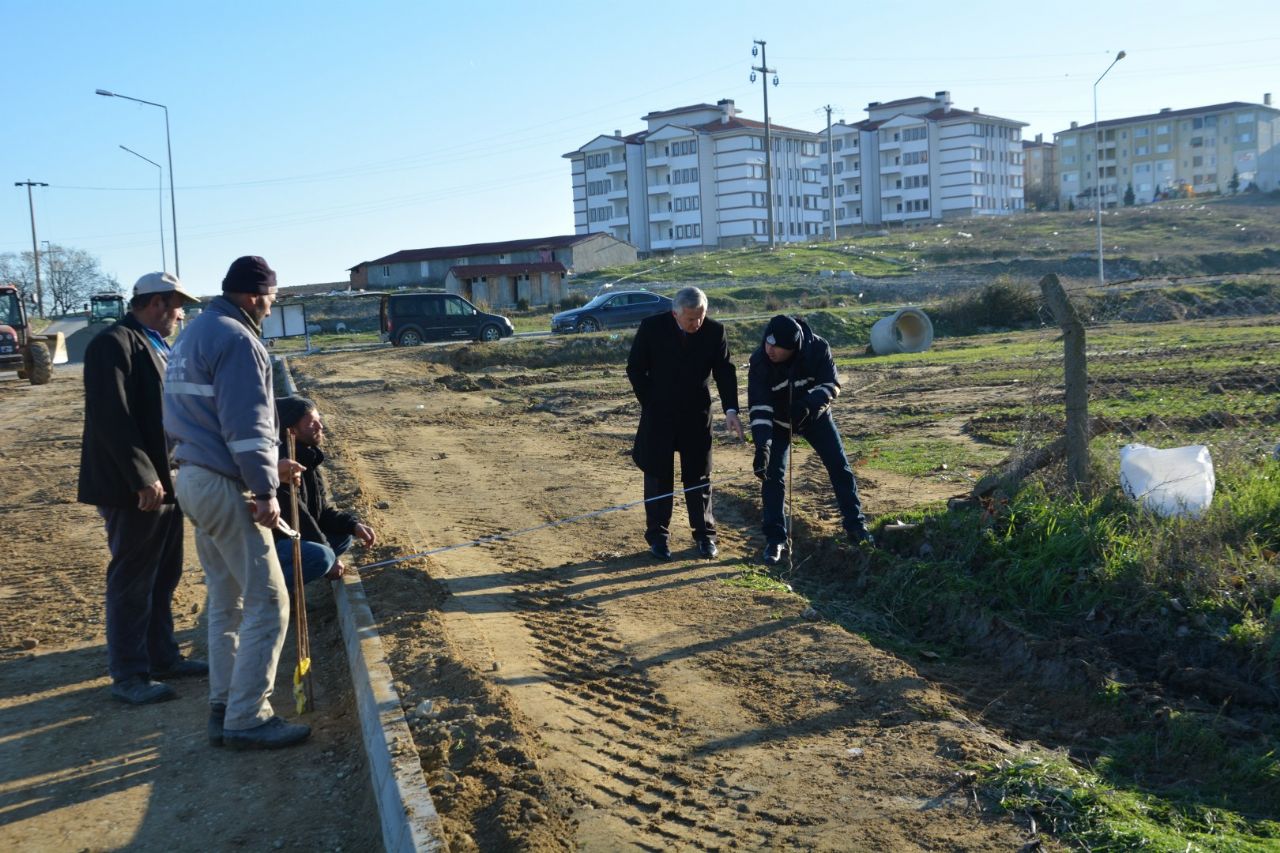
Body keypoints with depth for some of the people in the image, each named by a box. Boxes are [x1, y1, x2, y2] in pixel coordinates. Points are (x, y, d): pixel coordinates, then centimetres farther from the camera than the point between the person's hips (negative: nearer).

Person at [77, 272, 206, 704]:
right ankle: (128, 675, 11)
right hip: (134, 489, -9)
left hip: (165, 481, 10)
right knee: (132, 583, 0)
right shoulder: (114, 344, -14)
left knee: (162, 579, 18)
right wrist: (144, 477, -23)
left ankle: (162, 657, 30)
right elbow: (112, 418, -22)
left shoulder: (157, 346, 17)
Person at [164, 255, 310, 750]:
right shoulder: (237, 339, -15)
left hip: (194, 477, 10)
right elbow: (247, 425, -21)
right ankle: (246, 721, -1)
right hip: (225, 487, -10)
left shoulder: (194, 334, 17)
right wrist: (265, 490, -19)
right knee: (267, 603, -5)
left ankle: (224, 709, 22)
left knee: (226, 604, 16)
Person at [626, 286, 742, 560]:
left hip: (696, 414, 1)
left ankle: (705, 535, 17)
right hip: (658, 415, -1)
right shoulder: (652, 327, -12)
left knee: (698, 476, 7)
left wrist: (730, 409, -21)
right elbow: (635, 368, -4)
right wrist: (650, 404, -5)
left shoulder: (715, 332, -9)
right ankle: (658, 536, 14)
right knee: (658, 476, 4)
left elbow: (725, 371, -8)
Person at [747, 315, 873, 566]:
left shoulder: (818, 348, -29)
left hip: (815, 415, 1)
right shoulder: (760, 361, -29)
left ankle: (855, 525, 18)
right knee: (772, 475, -10)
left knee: (839, 466, 2)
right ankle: (775, 539, 0)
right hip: (778, 421, -1)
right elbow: (759, 406, -31)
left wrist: (810, 402, -46)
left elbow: (832, 385, -25)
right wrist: (762, 444, -42)